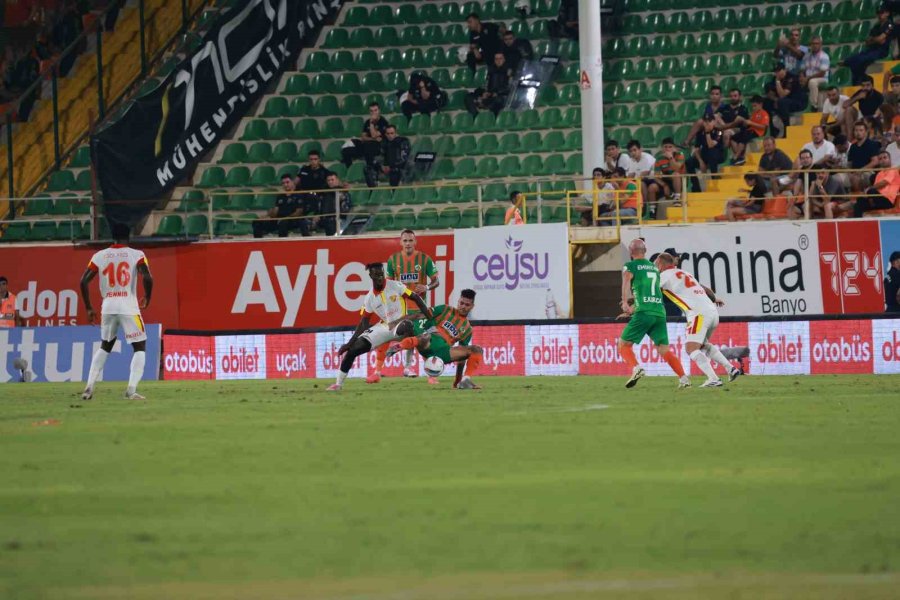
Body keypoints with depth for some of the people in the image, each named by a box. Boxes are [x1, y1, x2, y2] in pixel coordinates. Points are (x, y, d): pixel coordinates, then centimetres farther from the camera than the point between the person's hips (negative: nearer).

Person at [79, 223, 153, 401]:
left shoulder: (100, 256, 7)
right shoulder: (136, 255, -1)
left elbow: (84, 281, 3)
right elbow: (147, 278, -15)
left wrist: (88, 308, 11)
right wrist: (147, 298, 3)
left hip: (108, 307, 4)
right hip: (129, 307, -4)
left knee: (105, 346, 23)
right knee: (140, 347, 7)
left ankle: (89, 387, 13)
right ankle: (131, 390, -9)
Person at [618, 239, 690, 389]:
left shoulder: (630, 266, 5)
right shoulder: (655, 268, 25)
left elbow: (626, 282, -15)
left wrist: (625, 303, -25)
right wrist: (632, 310, 38)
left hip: (643, 313, -5)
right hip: (660, 312, 5)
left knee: (624, 345, 5)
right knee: (664, 350, 6)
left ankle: (636, 368, -20)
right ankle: (684, 378, -11)